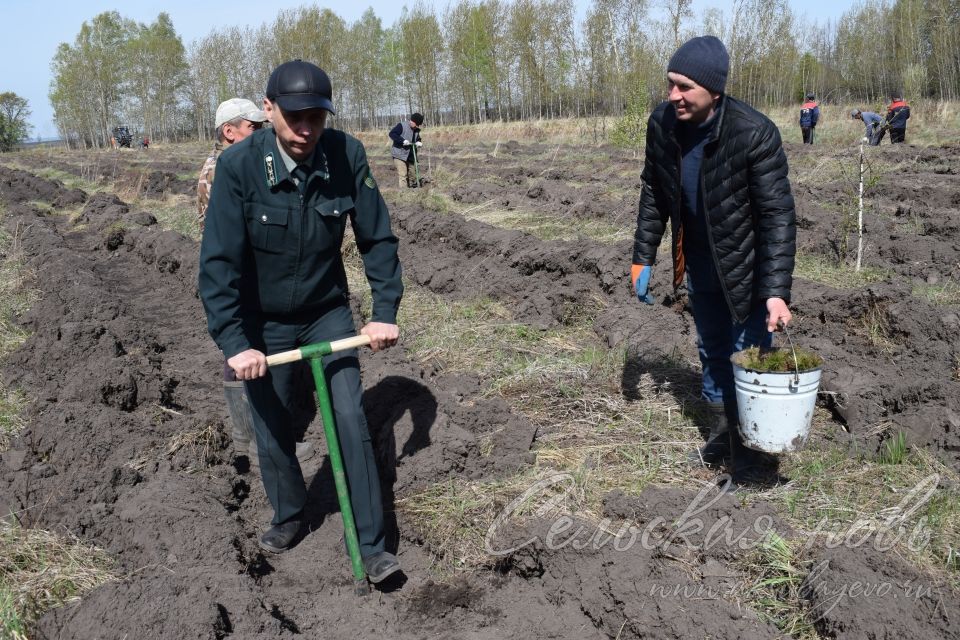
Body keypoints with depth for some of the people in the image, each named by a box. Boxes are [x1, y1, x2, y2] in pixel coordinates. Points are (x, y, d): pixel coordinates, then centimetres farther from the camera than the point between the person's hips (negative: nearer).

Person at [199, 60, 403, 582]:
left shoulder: (347, 155, -17)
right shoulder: (238, 165, -23)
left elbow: (377, 239, -7)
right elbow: (218, 263, -22)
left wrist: (385, 312, -10)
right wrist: (234, 342, -27)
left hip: (328, 312, 1)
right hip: (263, 323, -1)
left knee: (351, 421, -3)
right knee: (272, 433, 10)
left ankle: (371, 544, 10)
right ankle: (288, 516, 38)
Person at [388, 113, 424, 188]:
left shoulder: (416, 130, 9)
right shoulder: (402, 125, -13)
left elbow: (418, 139, 21)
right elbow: (392, 133, -19)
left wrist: (419, 143, -4)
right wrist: (403, 141, -28)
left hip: (410, 156, 7)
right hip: (399, 155, -7)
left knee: (412, 175, 10)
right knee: (403, 175, -12)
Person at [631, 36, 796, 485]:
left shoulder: (755, 134, -27)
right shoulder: (662, 123, -12)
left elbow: (778, 216, -24)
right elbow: (654, 194, 3)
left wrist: (776, 291, -29)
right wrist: (643, 258, 4)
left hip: (747, 270, -5)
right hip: (700, 268, 6)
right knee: (712, 356, 19)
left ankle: (751, 458, 17)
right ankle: (721, 438, 39)